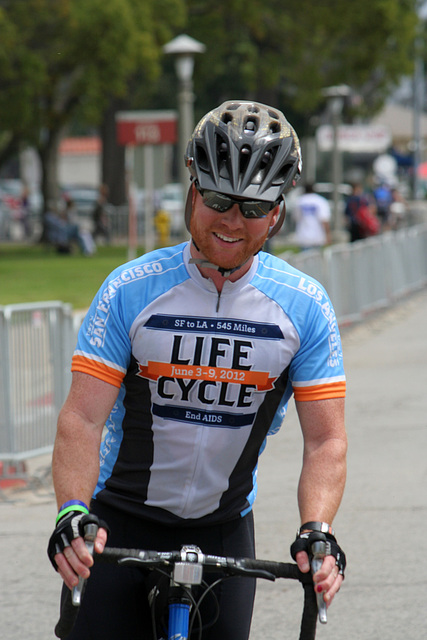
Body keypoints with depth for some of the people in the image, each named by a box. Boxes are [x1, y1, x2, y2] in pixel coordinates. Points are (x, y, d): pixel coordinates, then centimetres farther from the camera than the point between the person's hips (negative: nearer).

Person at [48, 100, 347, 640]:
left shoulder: (305, 306, -8)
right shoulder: (131, 290, -12)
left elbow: (326, 440, -10)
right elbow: (82, 419, -16)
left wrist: (317, 531, -29)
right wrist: (73, 512, -34)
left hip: (224, 531, 2)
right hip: (123, 521, -2)